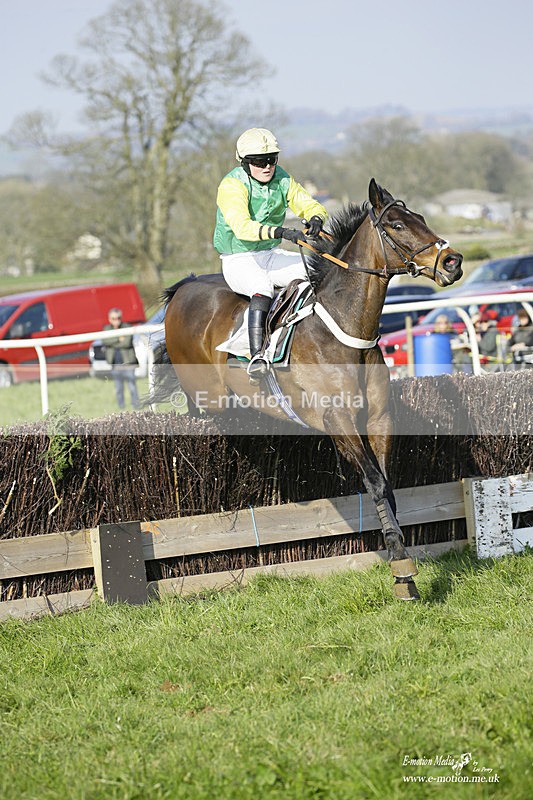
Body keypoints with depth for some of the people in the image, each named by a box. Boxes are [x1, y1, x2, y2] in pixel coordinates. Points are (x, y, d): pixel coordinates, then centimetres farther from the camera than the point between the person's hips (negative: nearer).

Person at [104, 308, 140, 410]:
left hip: (128, 363, -3)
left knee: (132, 387, 0)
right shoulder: (107, 329, 6)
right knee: (118, 389, 8)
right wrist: (118, 339, -19)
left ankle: (136, 407, 8)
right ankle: (121, 408, 17)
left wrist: (112, 343, -11)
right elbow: (105, 341, -11)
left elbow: (127, 343, -19)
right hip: (115, 364, 3)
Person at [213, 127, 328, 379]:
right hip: (239, 261, -6)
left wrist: (316, 219, -23)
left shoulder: (282, 180, 2)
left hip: (272, 255, 6)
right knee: (263, 286, -37)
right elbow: (242, 227, -33)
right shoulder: (232, 186, -17)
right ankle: (256, 356, -43)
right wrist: (280, 232, -46)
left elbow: (311, 205, 3)